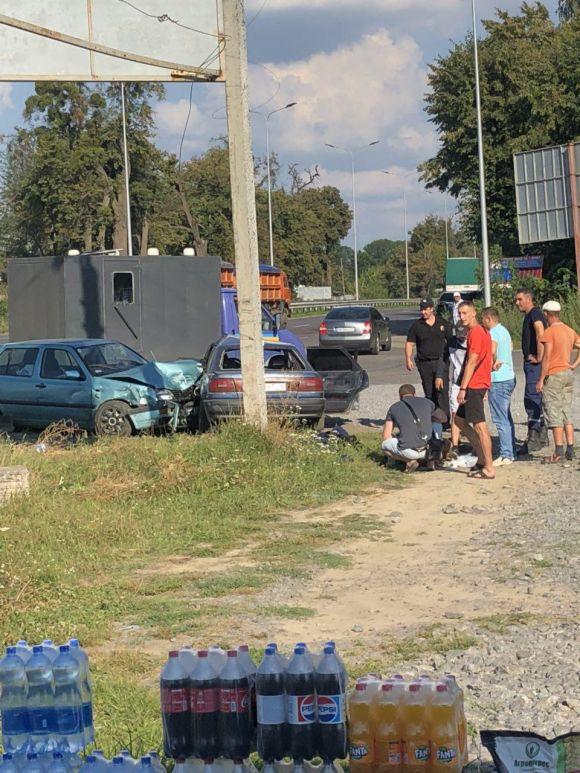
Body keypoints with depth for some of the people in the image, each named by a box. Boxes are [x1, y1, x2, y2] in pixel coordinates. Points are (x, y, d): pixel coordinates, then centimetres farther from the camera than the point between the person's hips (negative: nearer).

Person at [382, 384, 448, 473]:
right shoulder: (426, 402, 15)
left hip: (408, 451, -2)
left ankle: (410, 461, 2)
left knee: (385, 445, 25)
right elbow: (443, 417, 29)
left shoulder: (394, 408, 13)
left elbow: (386, 436, 14)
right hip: (428, 449, 2)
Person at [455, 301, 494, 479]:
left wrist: (463, 388, -20)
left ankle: (489, 469, -7)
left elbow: (472, 362, -19)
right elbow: (486, 360, 20)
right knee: (460, 419, 18)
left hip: (474, 385, -11)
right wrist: (486, 388, 23)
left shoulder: (475, 333, -14)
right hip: (481, 384, 11)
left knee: (479, 426, -8)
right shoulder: (483, 331, 16)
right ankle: (482, 457, 18)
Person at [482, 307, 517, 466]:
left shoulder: (493, 333, -16)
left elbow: (492, 350, -34)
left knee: (501, 420, -7)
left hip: (498, 380, -10)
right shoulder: (504, 330, 14)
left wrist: (493, 364, -17)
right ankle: (511, 451, 21)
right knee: (507, 418, 16)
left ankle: (506, 455, -6)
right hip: (509, 377, 10)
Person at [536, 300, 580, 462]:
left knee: (554, 413, -4)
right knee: (566, 413, 12)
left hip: (553, 376, -7)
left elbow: (547, 357, -17)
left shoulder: (549, 332, -13)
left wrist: (541, 380, -13)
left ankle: (559, 451, -8)